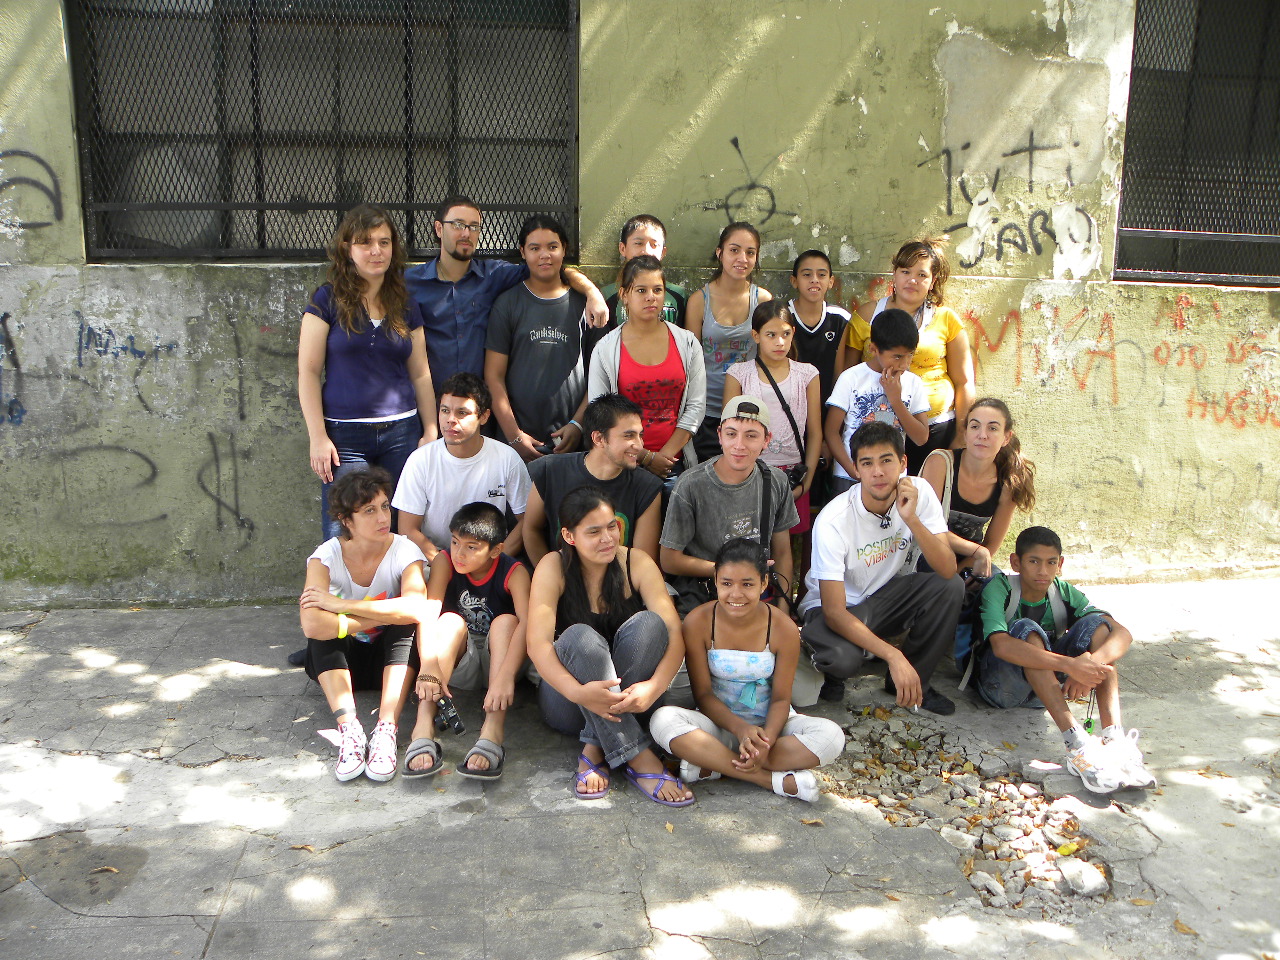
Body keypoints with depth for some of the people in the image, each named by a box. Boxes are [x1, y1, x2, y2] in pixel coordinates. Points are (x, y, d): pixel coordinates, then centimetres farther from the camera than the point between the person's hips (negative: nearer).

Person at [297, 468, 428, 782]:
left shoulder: (405, 551, -17)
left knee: (405, 620, -30)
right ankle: (349, 729, -40)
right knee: (323, 625, -30)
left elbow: (416, 609, -39)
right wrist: (383, 616, -31)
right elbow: (311, 625, -36)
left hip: (391, 660, 0)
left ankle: (386, 730, -39)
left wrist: (339, 605, -35)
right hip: (337, 662, 0)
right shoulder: (327, 556, -17)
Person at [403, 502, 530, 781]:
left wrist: (506, 675, -48)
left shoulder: (513, 572, -15)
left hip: (496, 658, -1)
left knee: (506, 621, -29)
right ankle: (423, 730, -43)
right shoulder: (445, 562, -10)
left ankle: (493, 733, -45)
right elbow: (427, 612, -25)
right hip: (459, 664, 1)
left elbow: (527, 622, -32)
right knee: (450, 621, -27)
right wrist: (429, 666, -42)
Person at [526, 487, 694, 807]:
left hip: (625, 694, 2)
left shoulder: (637, 564, -5)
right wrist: (578, 692, -40)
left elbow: (674, 633, -15)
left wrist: (654, 686, -35)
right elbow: (537, 645, -21)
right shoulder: (554, 568, -9)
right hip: (569, 702, -2)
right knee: (580, 637, -32)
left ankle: (595, 749, -26)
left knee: (648, 622, -25)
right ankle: (637, 757, -35)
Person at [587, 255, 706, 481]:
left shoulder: (687, 343, 4)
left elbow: (696, 405, 2)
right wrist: (646, 458, -9)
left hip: (675, 461, 1)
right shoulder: (605, 350, -1)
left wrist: (666, 454, -8)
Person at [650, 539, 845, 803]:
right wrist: (740, 729, -26)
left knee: (831, 736, -27)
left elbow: (781, 699, -8)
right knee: (664, 720, -32)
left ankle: (712, 765, -24)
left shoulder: (783, 629, -11)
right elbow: (703, 694, -10)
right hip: (719, 722, -1)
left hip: (767, 724, 1)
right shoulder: (698, 622, -12)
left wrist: (767, 739, -28)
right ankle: (772, 779, -27)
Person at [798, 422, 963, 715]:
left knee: (950, 587, -23)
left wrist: (911, 519, -36)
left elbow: (948, 570, -23)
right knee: (843, 657, -36)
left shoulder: (919, 494, -16)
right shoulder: (833, 521, -28)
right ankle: (831, 671, 4)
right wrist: (893, 655, -38)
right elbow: (834, 611, -29)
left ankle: (916, 681, -2)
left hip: (889, 593, 5)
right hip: (840, 606, -4)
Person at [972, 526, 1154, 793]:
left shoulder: (1064, 593, -3)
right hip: (999, 685, -5)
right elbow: (1001, 645, -36)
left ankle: (1114, 738, -32)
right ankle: (1077, 746, -44)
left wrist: (1092, 662, -37)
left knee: (1096, 622, -15)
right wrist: (1070, 665, -42)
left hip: (1047, 686, 5)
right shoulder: (999, 588, -17)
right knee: (1026, 630, -33)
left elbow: (1122, 634, -15)